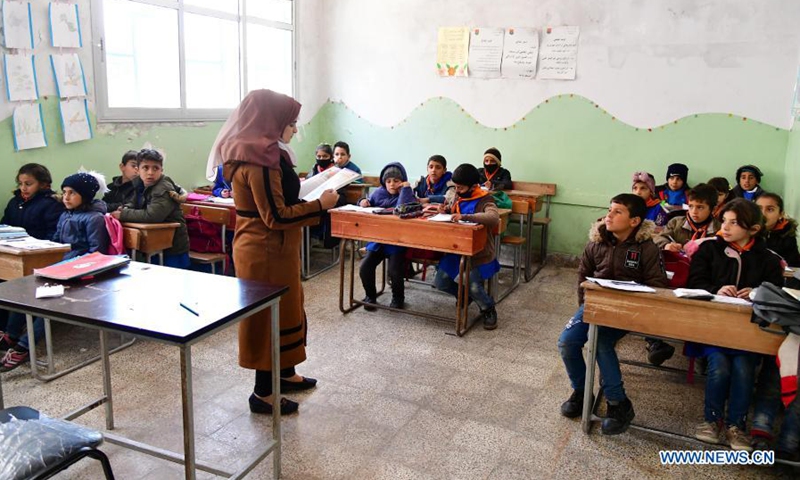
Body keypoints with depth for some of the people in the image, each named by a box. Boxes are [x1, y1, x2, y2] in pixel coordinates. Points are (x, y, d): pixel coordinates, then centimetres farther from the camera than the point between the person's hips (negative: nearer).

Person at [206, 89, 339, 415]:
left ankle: (285, 374, 36)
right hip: (266, 252, -10)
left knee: (286, 310, 20)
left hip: (273, 248, 10)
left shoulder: (261, 153, 9)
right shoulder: (259, 159, -22)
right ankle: (263, 394, 15)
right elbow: (277, 217, -24)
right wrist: (320, 204, -18)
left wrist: (308, 189, 10)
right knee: (270, 315, 1)